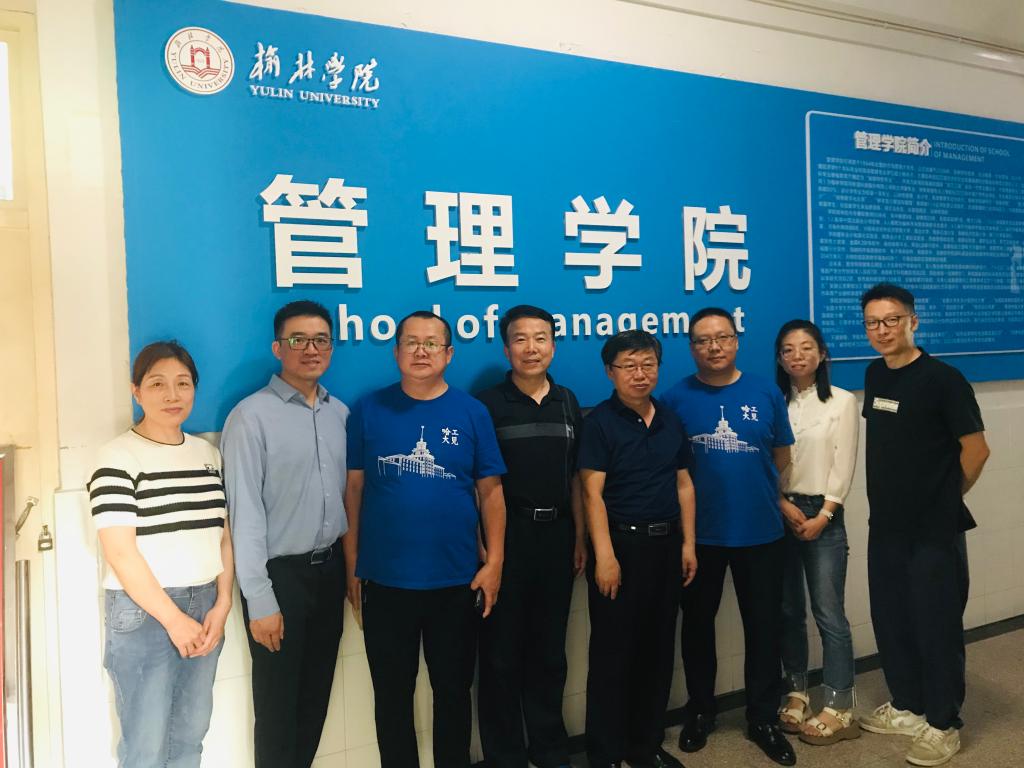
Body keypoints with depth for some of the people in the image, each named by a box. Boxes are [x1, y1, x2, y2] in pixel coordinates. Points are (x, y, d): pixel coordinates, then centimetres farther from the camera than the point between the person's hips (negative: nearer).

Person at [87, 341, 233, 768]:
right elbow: (119, 552, -14)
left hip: (204, 605, 5)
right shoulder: (118, 458, -9)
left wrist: (222, 605, -3)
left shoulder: (208, 454, 8)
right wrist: (173, 618, -13)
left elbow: (222, 536, 8)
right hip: (144, 609, -5)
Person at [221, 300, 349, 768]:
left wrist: (350, 566, 7)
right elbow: (245, 513, -15)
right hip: (281, 573, -5)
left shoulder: (341, 413, 5)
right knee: (278, 703, 9)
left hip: (329, 569, 5)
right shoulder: (252, 415, -13)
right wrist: (260, 599, -15)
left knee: (317, 694, 18)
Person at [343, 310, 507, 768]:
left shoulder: (471, 412, -1)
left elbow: (490, 490, 1)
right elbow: (353, 489, 1)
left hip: (456, 580, 0)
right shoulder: (369, 410, -2)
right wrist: (352, 566, 0)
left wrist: (494, 561, -5)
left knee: (453, 690, 17)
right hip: (385, 579, 0)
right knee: (392, 694, 15)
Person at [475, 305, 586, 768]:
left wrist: (580, 537, 8)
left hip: (556, 533, 4)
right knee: (501, 651, 6)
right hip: (507, 534, -4)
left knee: (550, 648, 16)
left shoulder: (567, 403, 8)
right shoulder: (488, 404, -5)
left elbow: (574, 477, 11)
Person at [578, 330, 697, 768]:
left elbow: (684, 484, 13)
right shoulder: (599, 421, -8)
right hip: (620, 543, -6)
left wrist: (688, 543, 7)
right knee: (612, 651, 3)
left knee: (658, 648, 14)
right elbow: (592, 493, -13)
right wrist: (604, 554, -19)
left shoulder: (670, 421, 9)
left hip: (665, 544, 6)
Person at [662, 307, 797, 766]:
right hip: (699, 534, -1)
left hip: (760, 531, 1)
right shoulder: (677, 398, -5)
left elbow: (781, 456, 8)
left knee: (764, 626, 12)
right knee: (697, 625, 14)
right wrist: (709, 488, -4)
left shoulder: (766, 392, -1)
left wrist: (754, 489, 11)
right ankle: (699, 712, 35)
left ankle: (763, 719, 31)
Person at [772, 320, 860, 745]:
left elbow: (843, 466, -4)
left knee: (829, 612, -3)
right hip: (779, 514, 3)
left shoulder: (842, 401, 1)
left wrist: (822, 515, -11)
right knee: (788, 610, 9)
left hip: (824, 515, -2)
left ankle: (838, 707, 5)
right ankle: (796, 692, 22)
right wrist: (783, 505, -11)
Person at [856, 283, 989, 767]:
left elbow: (976, 450, -12)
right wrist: (894, 495, 12)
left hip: (935, 529, -6)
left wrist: (944, 499, 0)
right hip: (885, 526, 7)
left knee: (936, 625, 5)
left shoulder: (942, 378, -15)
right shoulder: (875, 375, 5)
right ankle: (906, 706, 33)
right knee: (890, 620, 15)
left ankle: (943, 724, 22)